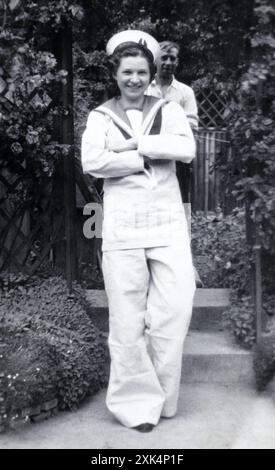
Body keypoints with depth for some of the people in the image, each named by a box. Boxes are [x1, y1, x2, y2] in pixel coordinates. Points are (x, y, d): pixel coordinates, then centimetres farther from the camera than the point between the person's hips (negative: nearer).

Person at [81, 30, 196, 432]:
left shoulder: (169, 111, 11)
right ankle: (137, 404, 14)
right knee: (128, 320, 0)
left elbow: (187, 149, -8)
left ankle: (162, 400, 17)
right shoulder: (100, 117, 8)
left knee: (173, 314, -1)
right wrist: (150, 157, -7)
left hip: (169, 223, 1)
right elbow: (92, 162, -10)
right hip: (122, 226, -1)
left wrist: (131, 144, -8)